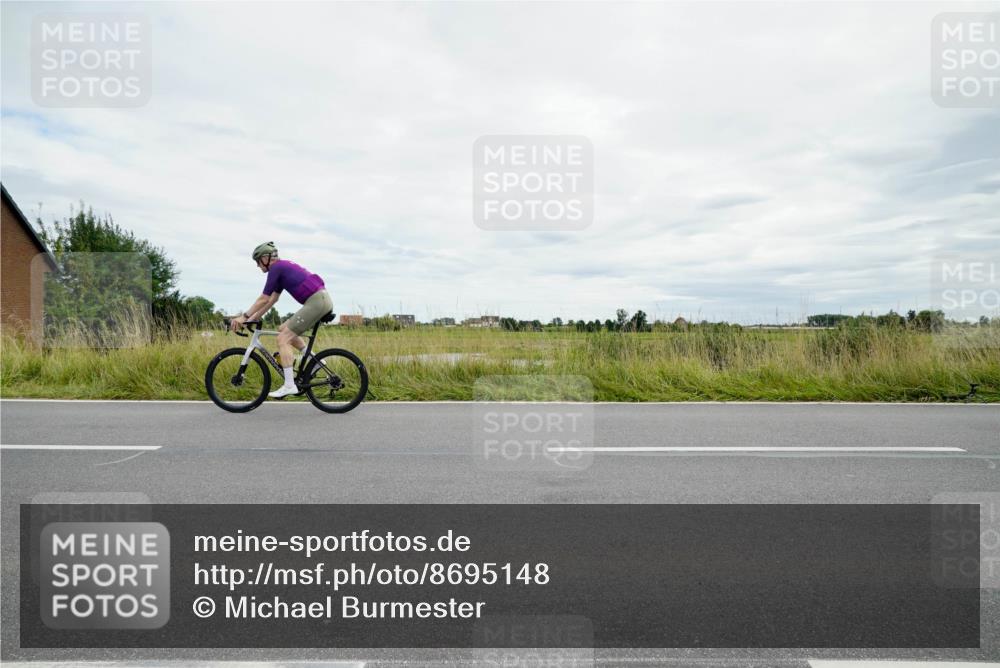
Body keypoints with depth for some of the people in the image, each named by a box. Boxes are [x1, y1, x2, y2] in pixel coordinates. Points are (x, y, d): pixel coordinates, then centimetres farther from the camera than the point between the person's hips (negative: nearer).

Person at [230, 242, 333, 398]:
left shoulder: (276, 268, -4)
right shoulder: (282, 268, 24)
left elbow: (264, 299, -5)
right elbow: (272, 300, 26)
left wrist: (244, 316, 1)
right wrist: (253, 318, 26)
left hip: (316, 301, -10)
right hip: (322, 299, 10)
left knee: (283, 338, -7)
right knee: (284, 329, 19)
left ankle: (289, 385, -8)